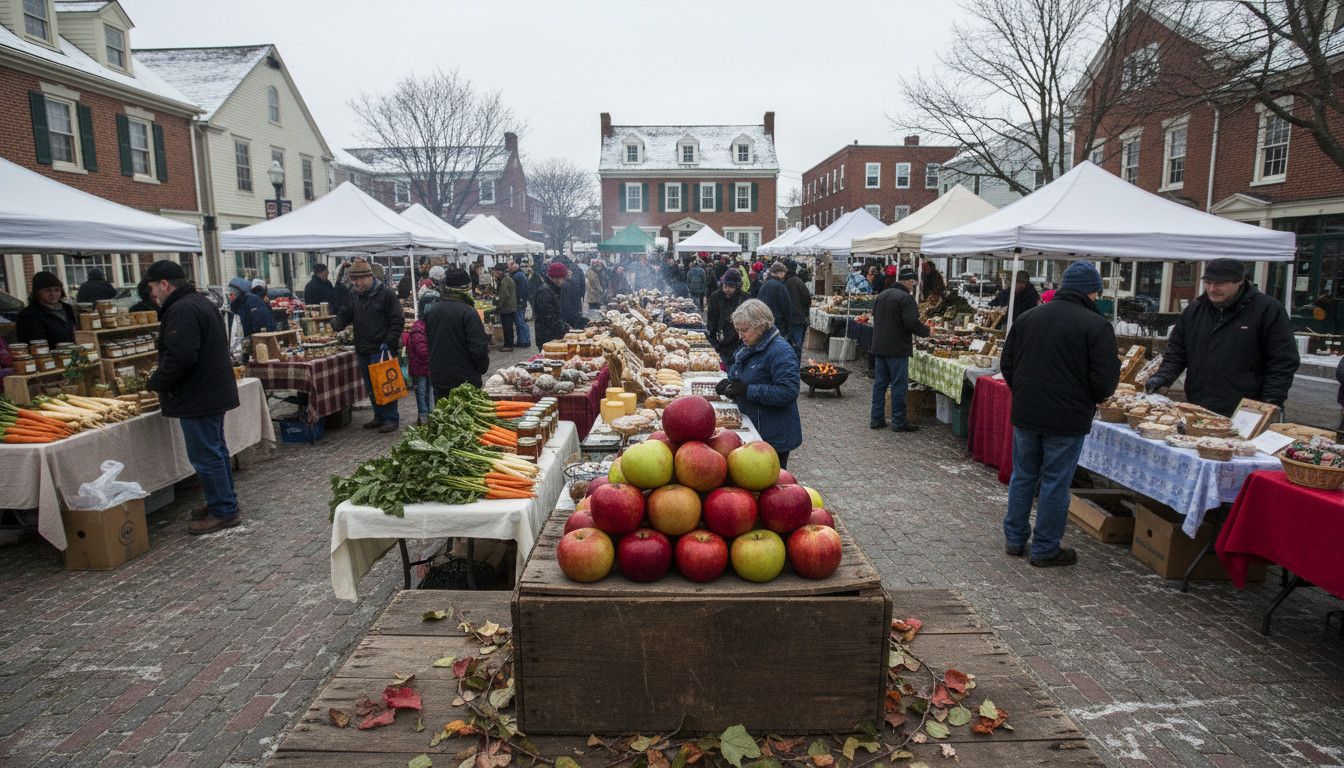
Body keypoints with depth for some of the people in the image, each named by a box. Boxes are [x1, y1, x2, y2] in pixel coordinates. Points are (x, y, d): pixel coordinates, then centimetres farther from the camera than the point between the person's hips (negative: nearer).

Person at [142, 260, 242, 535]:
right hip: (216, 392, 11)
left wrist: (156, 383, -11)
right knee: (216, 450, 18)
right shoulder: (200, 302, 15)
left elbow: (180, 358, -27)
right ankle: (225, 503, 29)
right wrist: (160, 379, 22)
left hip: (197, 397, -11)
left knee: (206, 456, -3)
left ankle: (224, 512, 3)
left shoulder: (181, 311, -18)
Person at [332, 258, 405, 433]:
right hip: (363, 350, 7)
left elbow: (397, 321, -10)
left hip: (381, 349, -7)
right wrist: (334, 324, -6)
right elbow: (345, 316, 16)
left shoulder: (385, 294, -8)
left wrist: (389, 343, -16)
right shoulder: (353, 295, 11)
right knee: (371, 386, 13)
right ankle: (379, 416, 25)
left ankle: (391, 418, 6)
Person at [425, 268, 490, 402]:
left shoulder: (433, 311, 6)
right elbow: (478, 347, -20)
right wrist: (483, 368, -3)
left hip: (437, 377, 7)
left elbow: (428, 342, 15)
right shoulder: (468, 312, -16)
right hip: (465, 379, -6)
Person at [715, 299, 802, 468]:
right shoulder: (749, 347, 10)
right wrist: (729, 384, -1)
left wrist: (748, 390, -27)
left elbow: (789, 392, -27)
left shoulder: (780, 351, -19)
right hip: (752, 430, 9)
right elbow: (741, 377, 23)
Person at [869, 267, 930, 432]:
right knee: (899, 385, 0)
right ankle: (899, 422, 5)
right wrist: (926, 330, -2)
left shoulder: (882, 295, 11)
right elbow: (913, 324, -20)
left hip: (879, 347, 7)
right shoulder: (907, 298, -14)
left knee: (879, 383, 12)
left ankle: (876, 419, 16)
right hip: (897, 349, -7)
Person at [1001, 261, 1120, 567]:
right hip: (1067, 419, -5)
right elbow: (1106, 379, -12)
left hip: (1025, 414, 5)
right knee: (1055, 483, 5)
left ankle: (1014, 539, 25)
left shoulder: (1028, 318, 6)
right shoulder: (1096, 325, -10)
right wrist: (1090, 399, 9)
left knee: (1023, 476, 16)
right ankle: (1045, 549, 15)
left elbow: (1007, 364, 11)